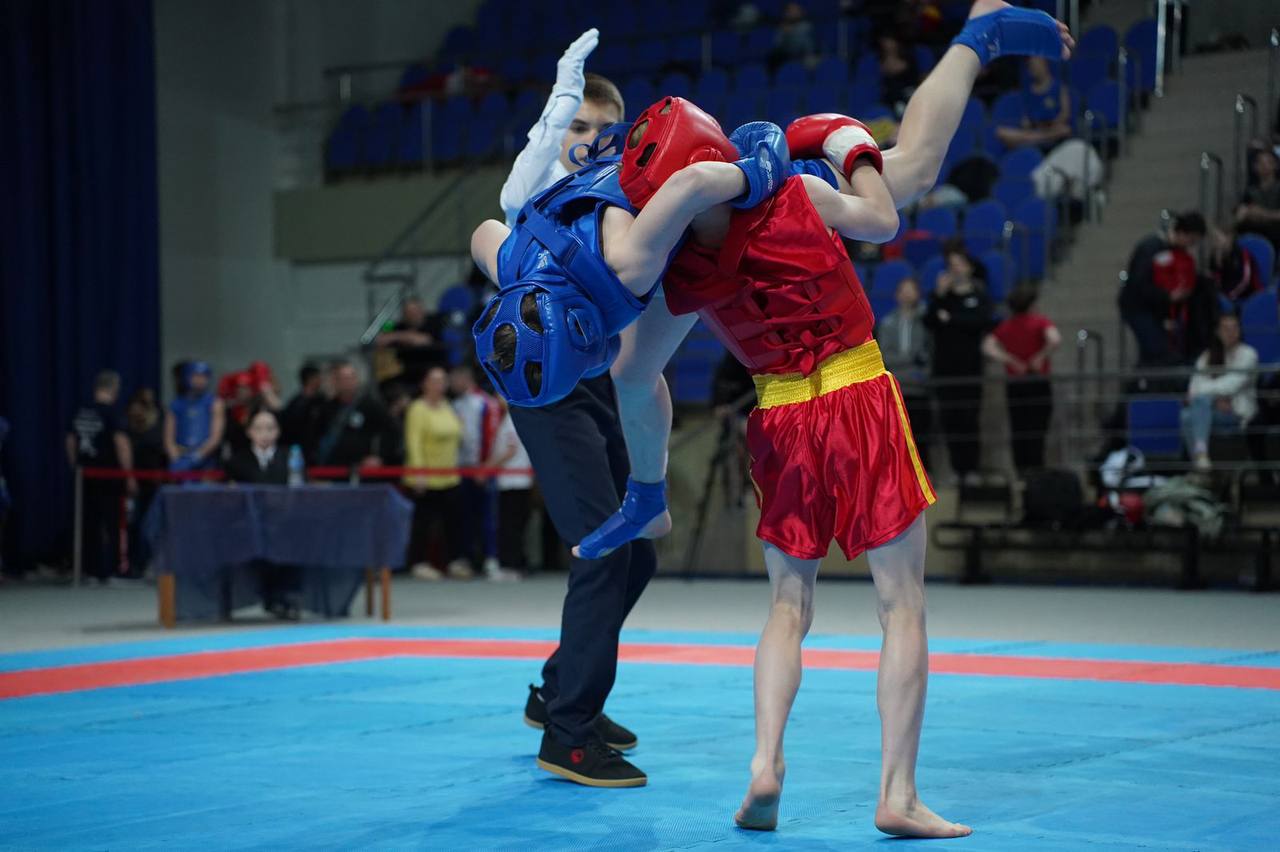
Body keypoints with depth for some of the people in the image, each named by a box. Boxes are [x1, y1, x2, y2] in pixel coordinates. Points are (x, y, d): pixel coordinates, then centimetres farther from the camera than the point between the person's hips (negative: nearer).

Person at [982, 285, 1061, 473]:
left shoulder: (1005, 326, 9)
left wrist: (1011, 361, -3)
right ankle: (1036, 469, -6)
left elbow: (988, 347, -4)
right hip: (1038, 383, -3)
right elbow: (1055, 340, -23)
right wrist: (1041, 356, -9)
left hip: (1014, 385, 3)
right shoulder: (1040, 321, -3)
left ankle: (1021, 468, 6)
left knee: (1018, 430, 7)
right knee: (1037, 429, -2)